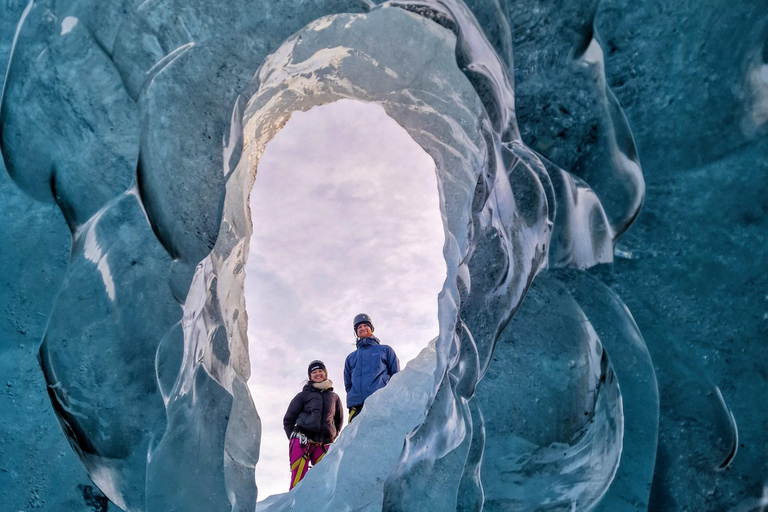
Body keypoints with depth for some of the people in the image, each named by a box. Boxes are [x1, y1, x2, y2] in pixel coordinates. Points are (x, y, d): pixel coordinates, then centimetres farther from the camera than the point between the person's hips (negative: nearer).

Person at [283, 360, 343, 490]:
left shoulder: (334, 397, 18)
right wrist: (293, 438, 9)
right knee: (298, 480, -13)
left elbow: (339, 420, 30)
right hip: (302, 443, -2)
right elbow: (288, 419, 14)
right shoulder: (304, 395, 11)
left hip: (323, 446, 2)